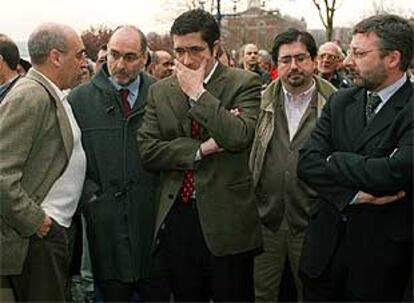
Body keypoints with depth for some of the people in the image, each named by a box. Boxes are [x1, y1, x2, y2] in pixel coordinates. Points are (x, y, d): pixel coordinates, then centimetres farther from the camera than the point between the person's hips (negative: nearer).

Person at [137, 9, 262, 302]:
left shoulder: (244, 84, -4)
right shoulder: (160, 91, 8)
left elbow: (240, 137, -21)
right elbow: (147, 150, 0)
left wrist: (198, 93, -14)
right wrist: (201, 149, -11)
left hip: (227, 219, -3)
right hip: (176, 217, 4)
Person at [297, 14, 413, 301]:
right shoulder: (340, 101, 5)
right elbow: (307, 162, -3)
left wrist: (334, 160, -12)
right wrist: (354, 195, -18)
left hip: (381, 252, -4)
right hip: (326, 243, 5)